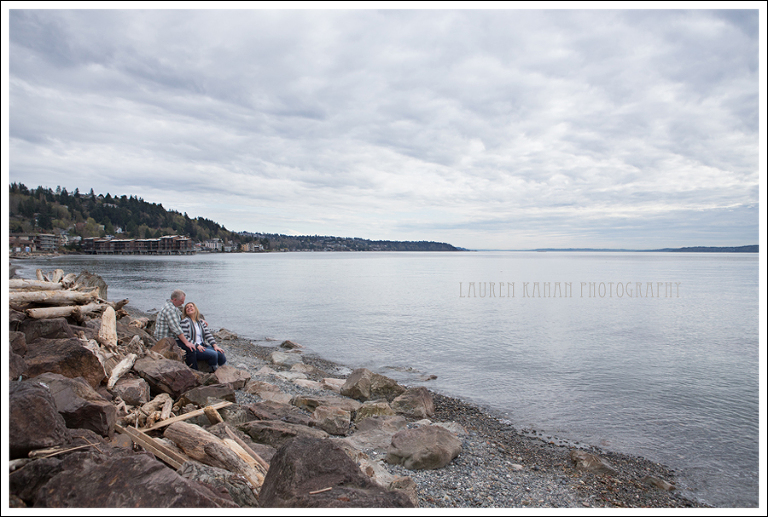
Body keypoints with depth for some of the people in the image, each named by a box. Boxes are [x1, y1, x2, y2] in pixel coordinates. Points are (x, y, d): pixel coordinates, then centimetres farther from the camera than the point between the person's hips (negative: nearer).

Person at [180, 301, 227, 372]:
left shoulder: (201, 321, 17)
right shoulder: (185, 321, -3)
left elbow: (208, 334, 11)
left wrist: (215, 345, -3)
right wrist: (197, 346, -19)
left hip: (202, 345, 6)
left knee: (220, 353, -15)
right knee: (213, 354, -26)